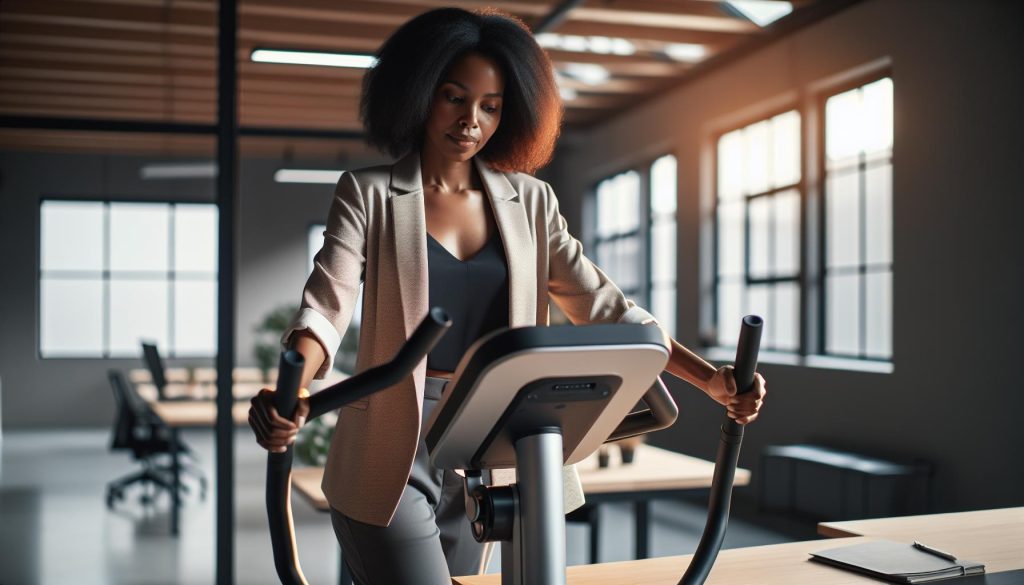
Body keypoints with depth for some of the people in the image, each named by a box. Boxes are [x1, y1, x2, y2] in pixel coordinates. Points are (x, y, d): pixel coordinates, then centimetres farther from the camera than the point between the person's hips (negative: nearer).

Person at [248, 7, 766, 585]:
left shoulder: (529, 202, 6)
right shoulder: (370, 195, -3)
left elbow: (603, 305, 3)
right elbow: (327, 305, -13)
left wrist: (709, 378, -7)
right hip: (390, 457, -4)